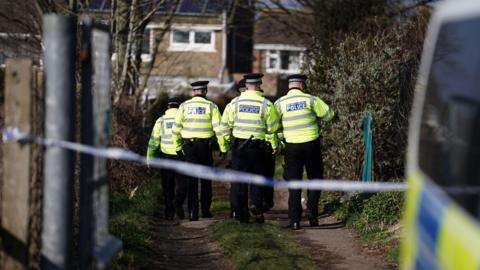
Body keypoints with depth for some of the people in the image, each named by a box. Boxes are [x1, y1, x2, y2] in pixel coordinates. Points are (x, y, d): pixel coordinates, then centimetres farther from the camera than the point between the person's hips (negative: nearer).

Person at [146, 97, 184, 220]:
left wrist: (150, 159, 8)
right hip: (182, 156, -1)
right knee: (182, 183, 9)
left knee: (168, 186, 10)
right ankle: (178, 202, -16)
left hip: (166, 155, 1)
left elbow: (154, 141, 3)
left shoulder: (161, 120, 4)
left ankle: (169, 212, 10)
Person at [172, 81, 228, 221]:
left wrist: (178, 147, 13)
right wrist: (223, 148, -1)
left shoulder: (184, 106, 3)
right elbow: (219, 129, -6)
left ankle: (193, 212, -4)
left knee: (192, 180, 3)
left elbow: (176, 129, 4)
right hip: (205, 145, -1)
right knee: (206, 179, 13)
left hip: (188, 145, 1)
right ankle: (205, 210, 17)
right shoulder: (211, 106, -1)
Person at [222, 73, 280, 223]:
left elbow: (225, 124, 3)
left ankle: (241, 214, 9)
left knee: (239, 179, 7)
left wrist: (228, 139, 17)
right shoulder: (266, 104, -3)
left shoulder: (235, 102, 0)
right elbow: (272, 128, 0)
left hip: (238, 145, 1)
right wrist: (274, 143, 16)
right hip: (257, 147, -1)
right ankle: (256, 205, -11)